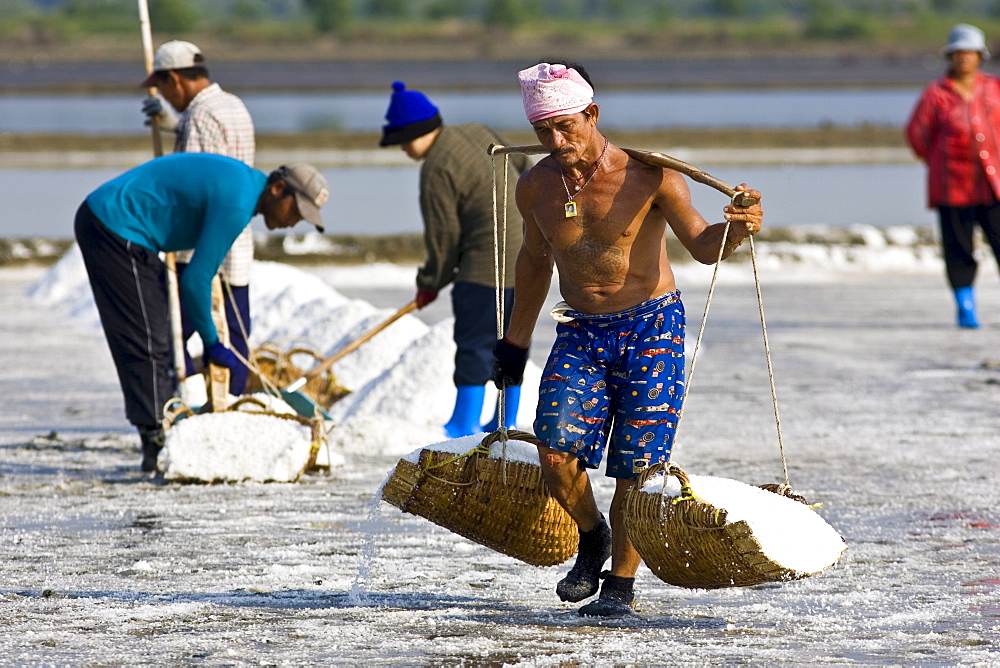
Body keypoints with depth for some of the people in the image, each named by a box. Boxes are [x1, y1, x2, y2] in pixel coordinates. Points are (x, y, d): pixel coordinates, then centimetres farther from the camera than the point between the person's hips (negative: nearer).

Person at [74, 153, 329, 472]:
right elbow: (196, 279, -17)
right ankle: (156, 444, -7)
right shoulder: (236, 203, -19)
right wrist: (211, 342, -5)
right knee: (149, 341, -9)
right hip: (116, 230, -11)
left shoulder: (237, 179, 12)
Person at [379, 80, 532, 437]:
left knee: (475, 342, -6)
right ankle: (506, 421, 20)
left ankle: (464, 424, -6)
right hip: (526, 252, 10)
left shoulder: (437, 171, -16)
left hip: (490, 259, -10)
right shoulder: (476, 133, 9)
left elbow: (444, 235, -11)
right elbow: (523, 167, 20)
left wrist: (431, 283, 3)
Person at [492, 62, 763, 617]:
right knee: (557, 454, -12)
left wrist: (736, 230, -36)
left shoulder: (648, 176, -12)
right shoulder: (536, 188, 0)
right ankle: (593, 535, 17)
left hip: (651, 327, -3)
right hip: (580, 333, 3)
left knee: (634, 464, -6)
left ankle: (622, 582, 10)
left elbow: (701, 246, -13)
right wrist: (516, 340, 24)